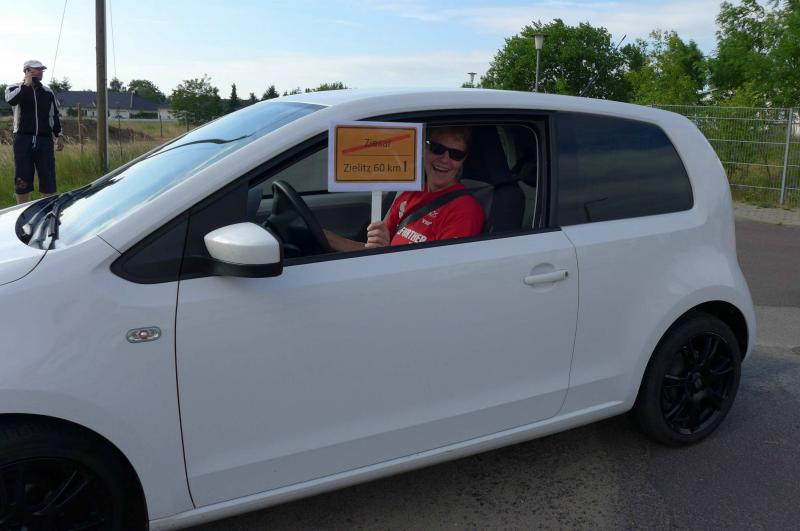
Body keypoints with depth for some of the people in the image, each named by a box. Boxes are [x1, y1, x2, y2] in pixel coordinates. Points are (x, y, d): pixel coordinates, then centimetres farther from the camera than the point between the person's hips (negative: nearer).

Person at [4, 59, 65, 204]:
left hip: (44, 139, 2)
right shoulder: (15, 88, 4)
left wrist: (59, 135, 9)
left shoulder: (48, 92, 13)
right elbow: (11, 100, -20)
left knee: (48, 177, -3)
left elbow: (54, 115, 18)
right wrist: (26, 84, -15)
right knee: (22, 178, 1)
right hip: (23, 139, -2)